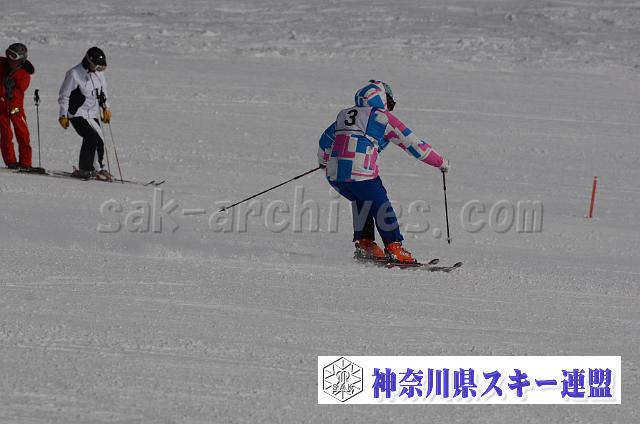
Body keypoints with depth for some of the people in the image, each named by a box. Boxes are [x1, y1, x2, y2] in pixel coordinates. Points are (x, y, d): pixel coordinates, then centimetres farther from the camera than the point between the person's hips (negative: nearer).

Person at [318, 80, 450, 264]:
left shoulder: (345, 115, 22)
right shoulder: (384, 118, 5)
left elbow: (325, 140, 31)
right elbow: (412, 143, 8)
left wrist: (323, 162, 51)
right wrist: (441, 162, 17)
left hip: (333, 174, 6)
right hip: (361, 173, -6)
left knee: (360, 200, 27)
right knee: (380, 206, 8)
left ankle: (364, 243, 22)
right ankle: (393, 248, 4)